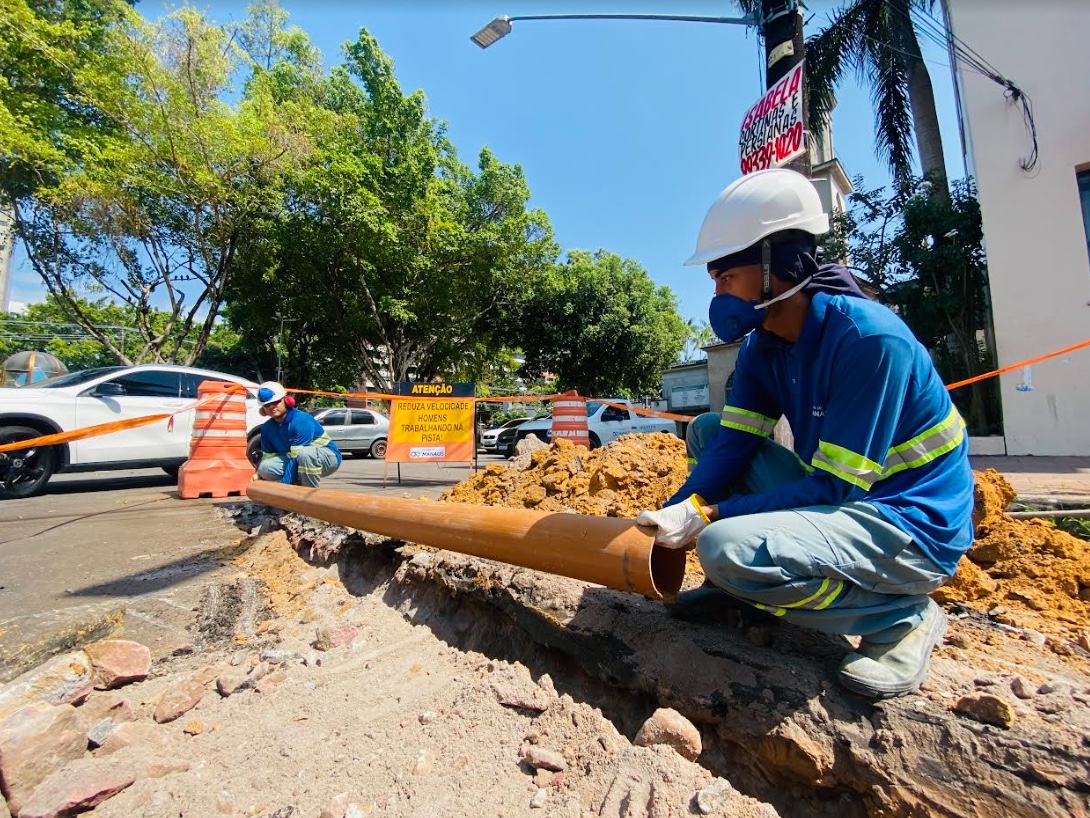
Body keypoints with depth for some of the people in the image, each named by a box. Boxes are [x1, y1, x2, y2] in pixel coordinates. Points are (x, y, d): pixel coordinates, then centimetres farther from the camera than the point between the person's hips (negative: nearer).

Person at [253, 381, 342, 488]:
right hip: (297, 462, 7)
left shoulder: (301, 421, -25)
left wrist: (284, 484, -29)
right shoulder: (267, 428, 0)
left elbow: (297, 456, -28)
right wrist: (258, 474, -10)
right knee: (265, 468, -17)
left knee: (304, 454, -39)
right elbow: (268, 455, 9)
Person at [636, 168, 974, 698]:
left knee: (728, 549, -31)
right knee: (705, 430, 2)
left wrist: (709, 513, -28)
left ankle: (903, 616, -5)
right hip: (833, 496, 8)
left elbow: (834, 486, -26)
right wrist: (672, 516, -21)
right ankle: (736, 587, 7)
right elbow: (731, 445, -7)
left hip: (911, 526, -8)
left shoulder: (869, 338, -24)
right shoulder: (762, 345, -1)